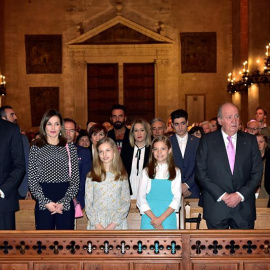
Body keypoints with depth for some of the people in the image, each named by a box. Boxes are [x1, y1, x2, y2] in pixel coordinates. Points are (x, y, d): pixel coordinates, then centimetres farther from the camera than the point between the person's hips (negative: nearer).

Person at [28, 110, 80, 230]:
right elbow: (32, 180, 2)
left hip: (66, 203, 1)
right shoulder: (36, 148, 6)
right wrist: (45, 202, -9)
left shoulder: (70, 148, 8)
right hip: (43, 204, 0)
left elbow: (75, 179, 4)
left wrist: (64, 202, -8)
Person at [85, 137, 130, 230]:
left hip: (117, 224, 0)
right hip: (96, 224, 0)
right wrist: (97, 224, -8)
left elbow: (126, 202, 2)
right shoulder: (91, 176, 5)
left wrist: (113, 224, -8)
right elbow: (88, 203, 3)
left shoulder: (122, 176, 6)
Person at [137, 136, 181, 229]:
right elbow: (141, 198, 1)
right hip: (149, 219, 0)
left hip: (168, 218, 0)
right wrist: (153, 218, -11)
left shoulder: (176, 172, 6)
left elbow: (177, 199, 0)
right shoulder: (146, 172, 7)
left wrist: (161, 218, -11)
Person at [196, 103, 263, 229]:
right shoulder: (207, 140, 0)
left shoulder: (250, 140, 5)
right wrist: (222, 195, -11)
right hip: (216, 207, -1)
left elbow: (257, 172, 3)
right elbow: (201, 173, -4)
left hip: (244, 208, 1)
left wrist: (240, 195, -9)